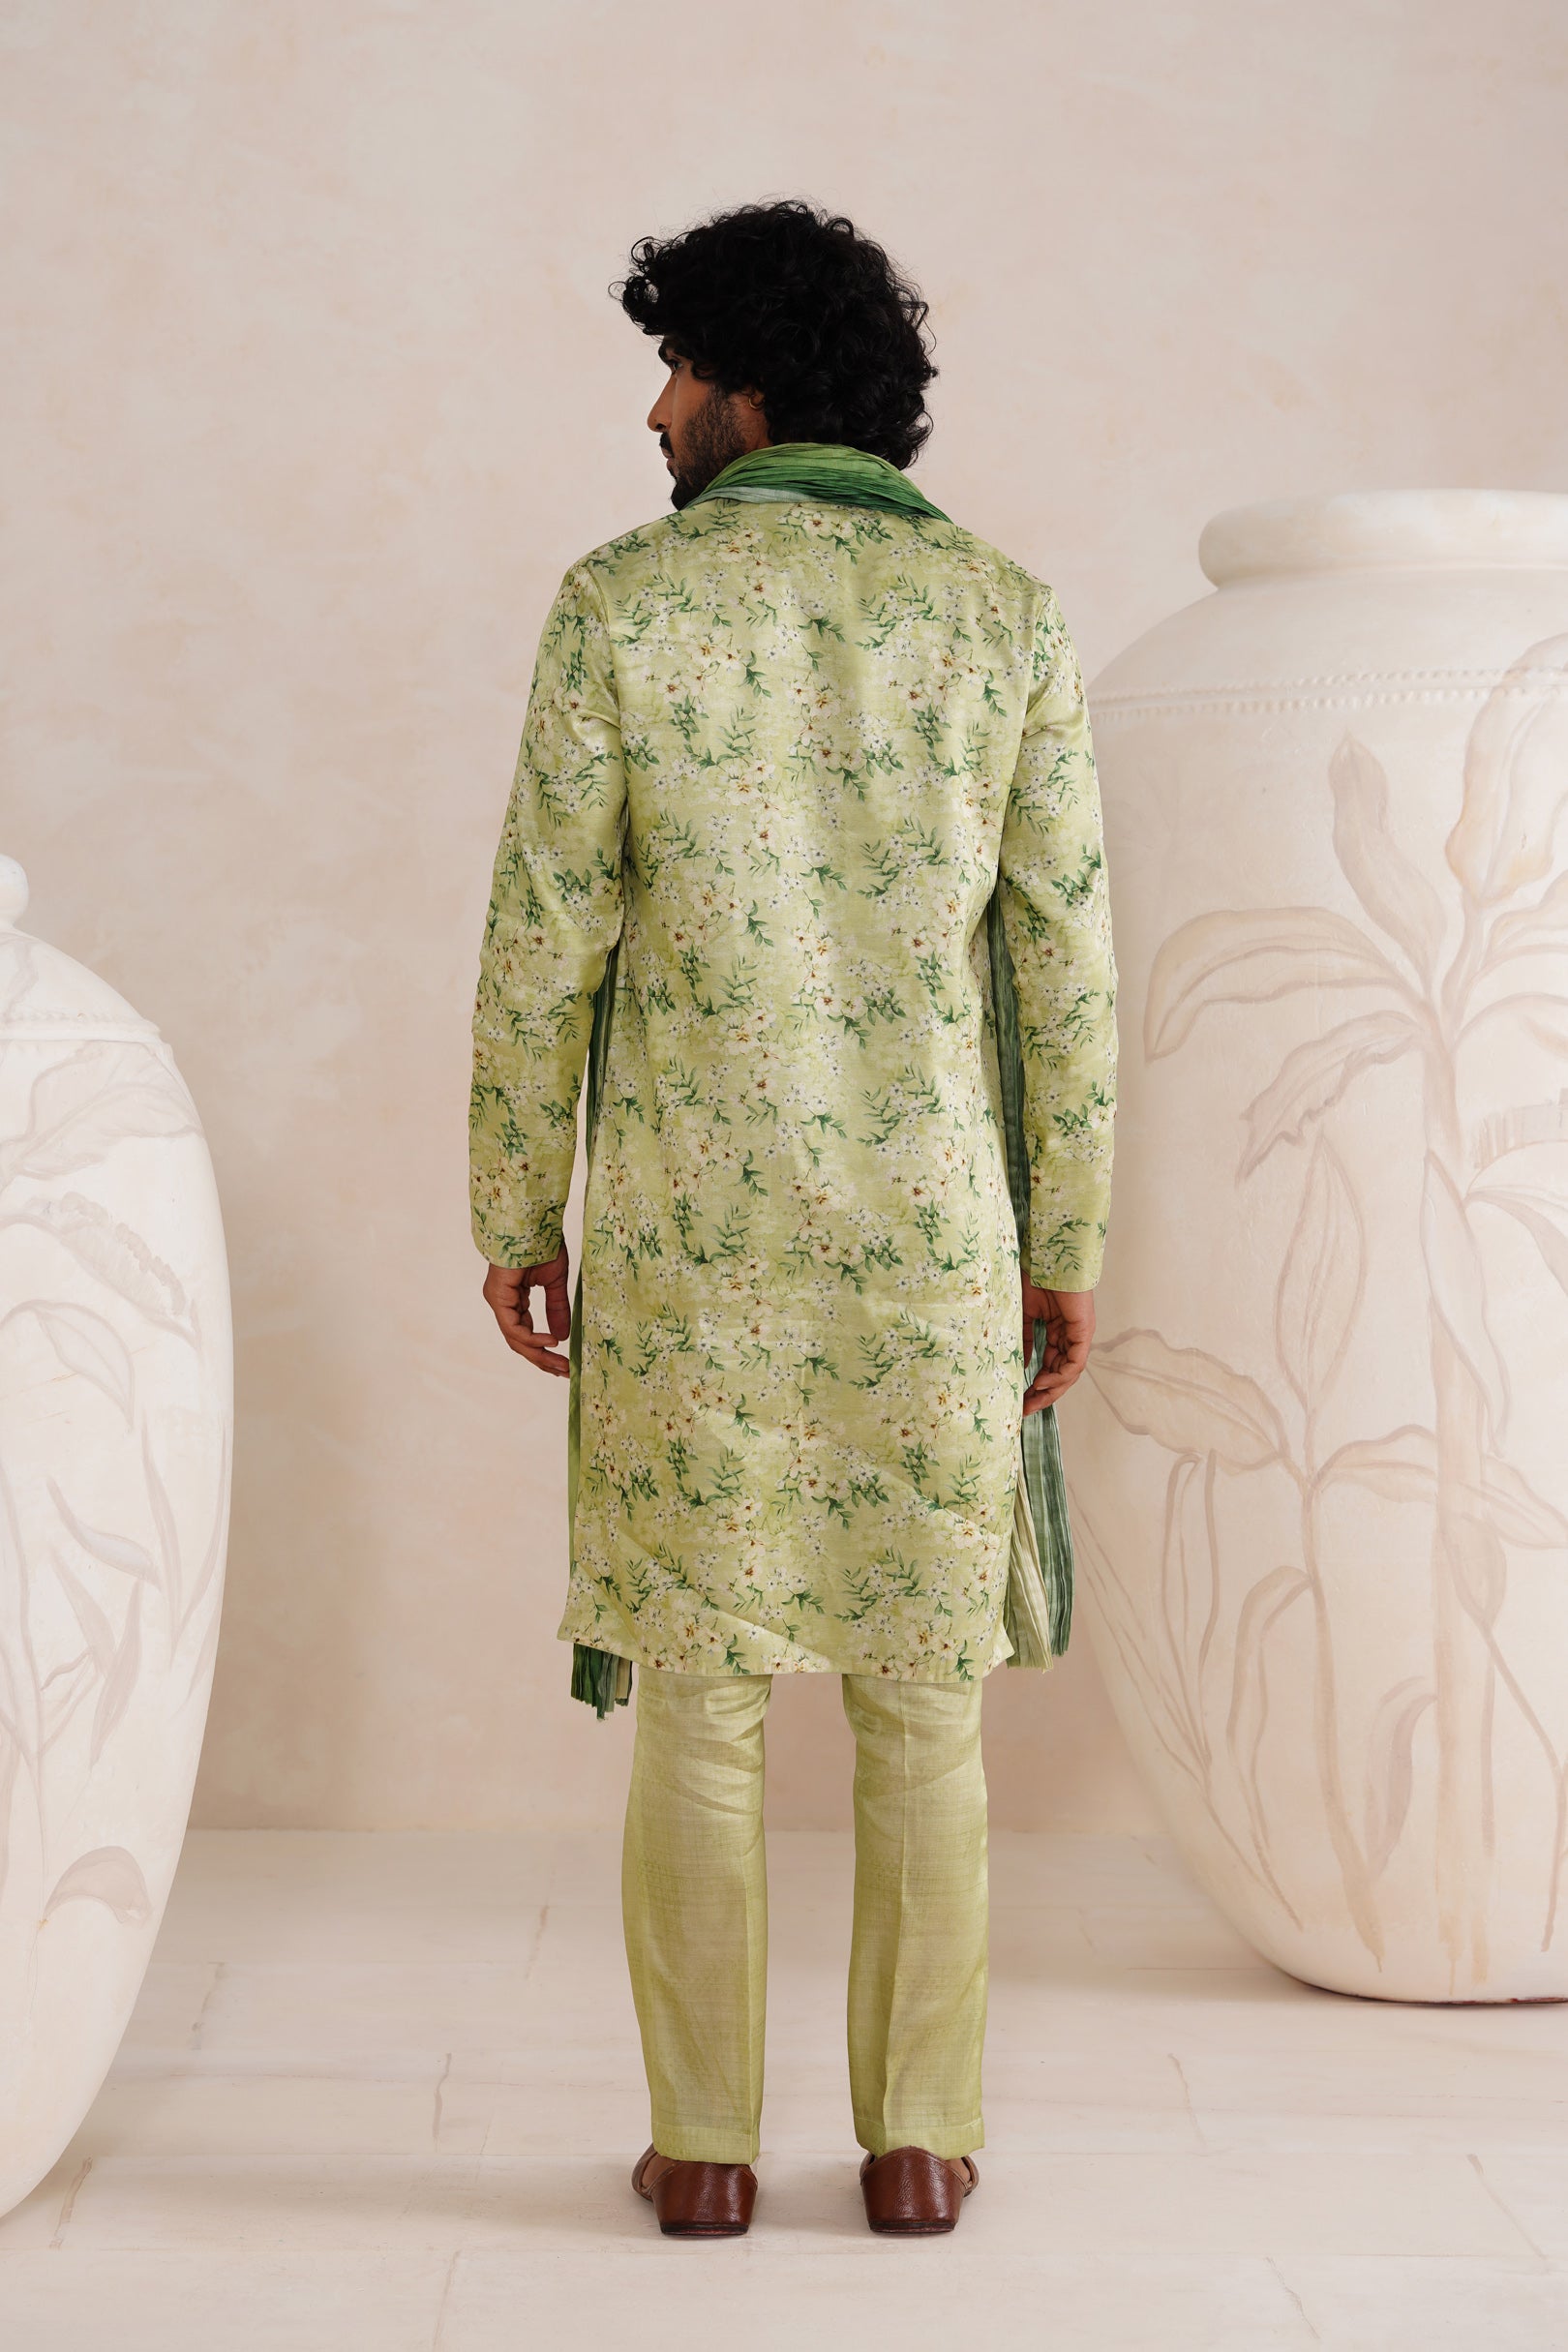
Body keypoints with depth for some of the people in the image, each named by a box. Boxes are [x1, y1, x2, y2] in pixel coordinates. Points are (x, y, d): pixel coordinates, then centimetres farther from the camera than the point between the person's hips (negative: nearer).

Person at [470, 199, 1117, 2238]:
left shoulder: (620, 603, -5)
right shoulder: (1007, 615, -1)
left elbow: (545, 941, -5)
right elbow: (1066, 963, -1)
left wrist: (515, 1216, 6)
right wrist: (1069, 1255, 7)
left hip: (686, 1234, -1)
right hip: (931, 1234, 1)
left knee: (694, 1692, 8)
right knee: (922, 1701, 10)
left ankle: (704, 2144, 14)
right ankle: (917, 2138, 16)